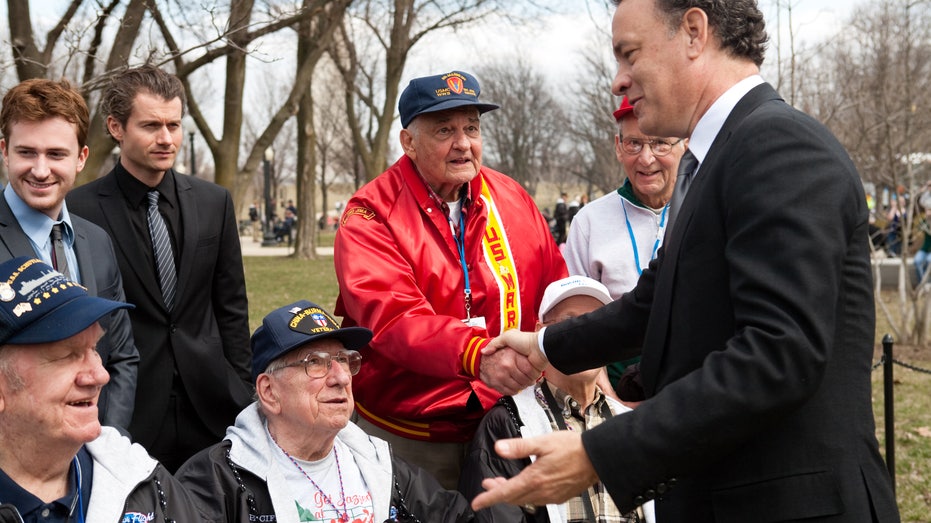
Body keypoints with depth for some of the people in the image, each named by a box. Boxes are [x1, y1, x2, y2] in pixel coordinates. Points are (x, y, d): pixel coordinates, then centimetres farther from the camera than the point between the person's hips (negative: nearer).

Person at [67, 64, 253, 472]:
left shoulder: (214, 202, 6)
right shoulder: (80, 210, -6)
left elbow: (231, 307, 10)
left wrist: (241, 392, 6)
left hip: (210, 407, 3)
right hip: (126, 414, -3)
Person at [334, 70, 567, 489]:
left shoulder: (513, 200, 5)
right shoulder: (370, 215, -9)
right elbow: (393, 318, -24)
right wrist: (480, 355, -39)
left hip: (495, 423, 4)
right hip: (401, 435, -3)